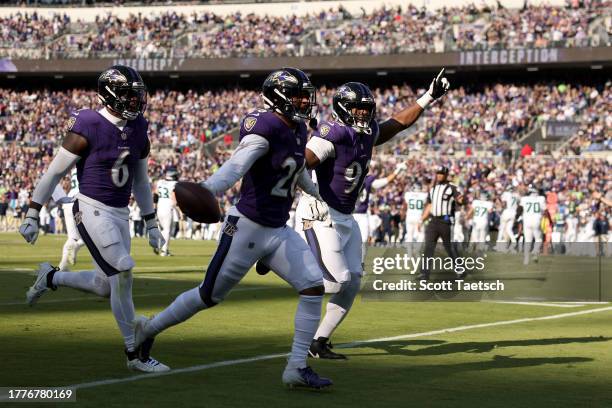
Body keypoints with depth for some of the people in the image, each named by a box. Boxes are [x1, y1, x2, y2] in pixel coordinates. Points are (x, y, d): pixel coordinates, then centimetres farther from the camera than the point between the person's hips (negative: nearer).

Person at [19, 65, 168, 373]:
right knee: (123, 274, -14)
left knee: (107, 286, 10)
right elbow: (54, 173, -8)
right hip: (92, 211, -8)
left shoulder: (138, 130, 8)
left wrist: (151, 224, 20)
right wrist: (32, 216, -8)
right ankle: (135, 354, -4)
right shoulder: (88, 128, -13)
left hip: (120, 214, 8)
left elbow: (141, 180, 19)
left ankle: (50, 278, 35)